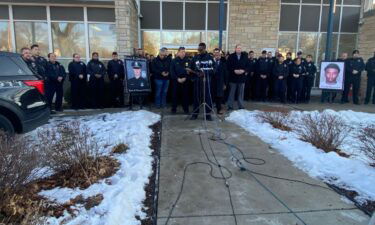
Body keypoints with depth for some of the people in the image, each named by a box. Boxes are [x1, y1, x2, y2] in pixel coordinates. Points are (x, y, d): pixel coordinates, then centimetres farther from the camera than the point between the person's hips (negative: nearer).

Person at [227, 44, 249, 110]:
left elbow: (248, 65, 6)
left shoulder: (245, 56, 6)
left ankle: (241, 106, 17)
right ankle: (230, 106, 12)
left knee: (241, 93, 8)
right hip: (233, 77, -2)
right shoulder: (231, 56, 0)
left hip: (242, 77, 2)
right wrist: (234, 71, -16)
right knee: (231, 92, 4)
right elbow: (228, 66, -3)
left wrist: (244, 70, -12)